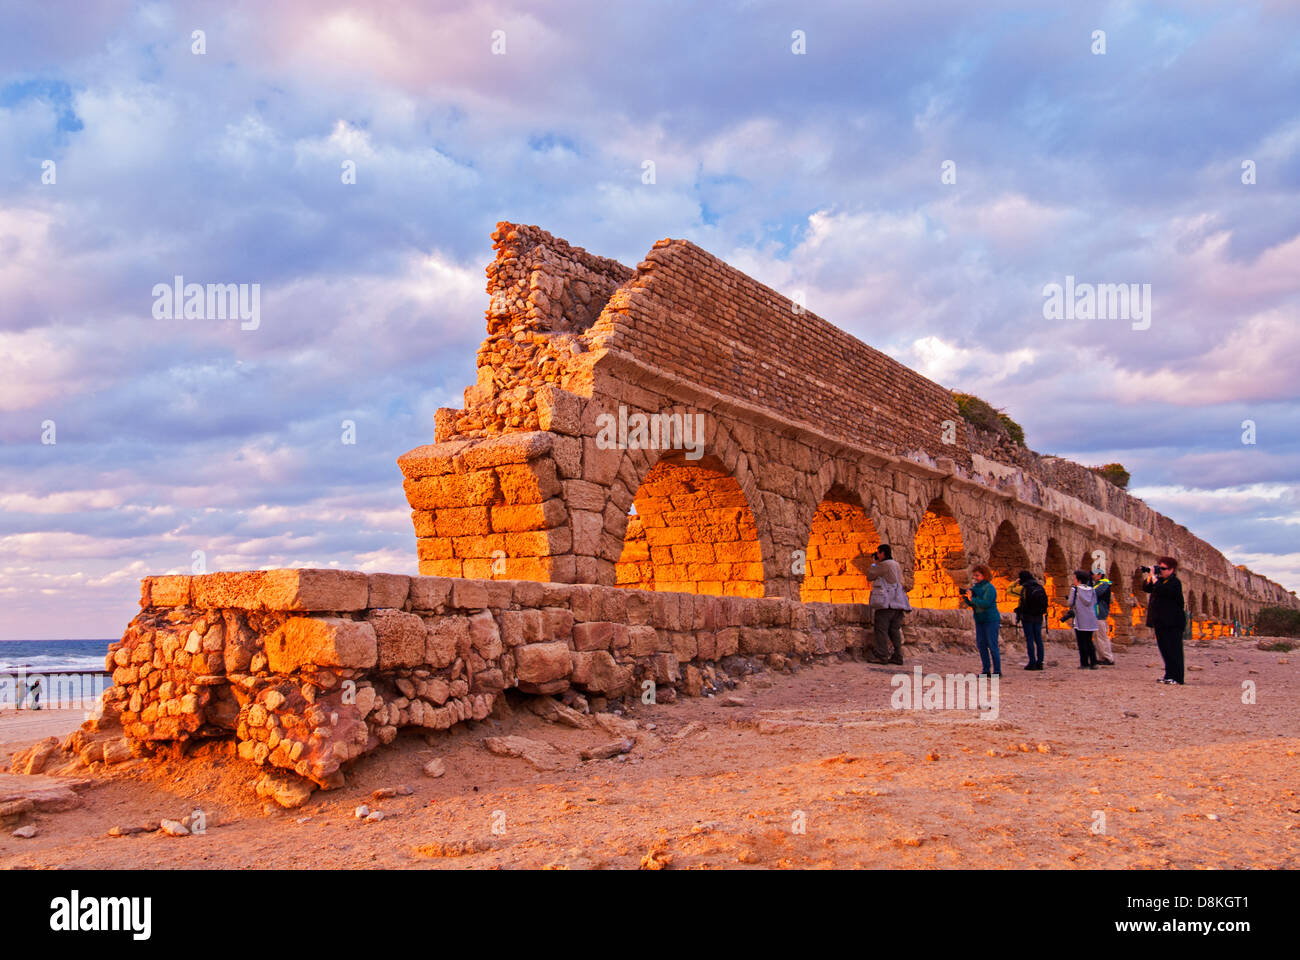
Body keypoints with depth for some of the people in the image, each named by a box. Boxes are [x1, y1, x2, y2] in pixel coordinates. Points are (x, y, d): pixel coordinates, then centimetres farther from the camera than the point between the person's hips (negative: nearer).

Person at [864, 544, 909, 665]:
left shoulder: (884, 565, -7)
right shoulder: (897, 565, 20)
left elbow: (870, 576, -1)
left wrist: (874, 564, 13)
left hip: (886, 602, -8)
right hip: (898, 602, 8)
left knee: (881, 629, -5)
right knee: (895, 630, 8)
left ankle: (881, 656, -9)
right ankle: (897, 656, 5)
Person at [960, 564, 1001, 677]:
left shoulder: (989, 588, -12)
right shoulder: (976, 587, 10)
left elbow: (986, 603, -22)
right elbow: (971, 604, 13)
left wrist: (972, 599, -24)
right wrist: (965, 597, -5)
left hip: (991, 620, -8)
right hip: (979, 620, 8)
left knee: (992, 645, -6)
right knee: (981, 645, 6)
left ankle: (997, 671, -1)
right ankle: (986, 670, 12)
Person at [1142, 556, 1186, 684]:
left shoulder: (1175, 582, -9)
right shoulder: (1160, 580, 17)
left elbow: (1161, 590, -24)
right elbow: (1146, 588, 16)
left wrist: (1154, 577, -16)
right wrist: (1150, 575, 4)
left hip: (1172, 622, -8)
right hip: (1160, 621, 9)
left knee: (1173, 649, -7)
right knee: (1164, 649, 10)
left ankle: (1176, 677, -6)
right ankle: (1169, 675, 16)